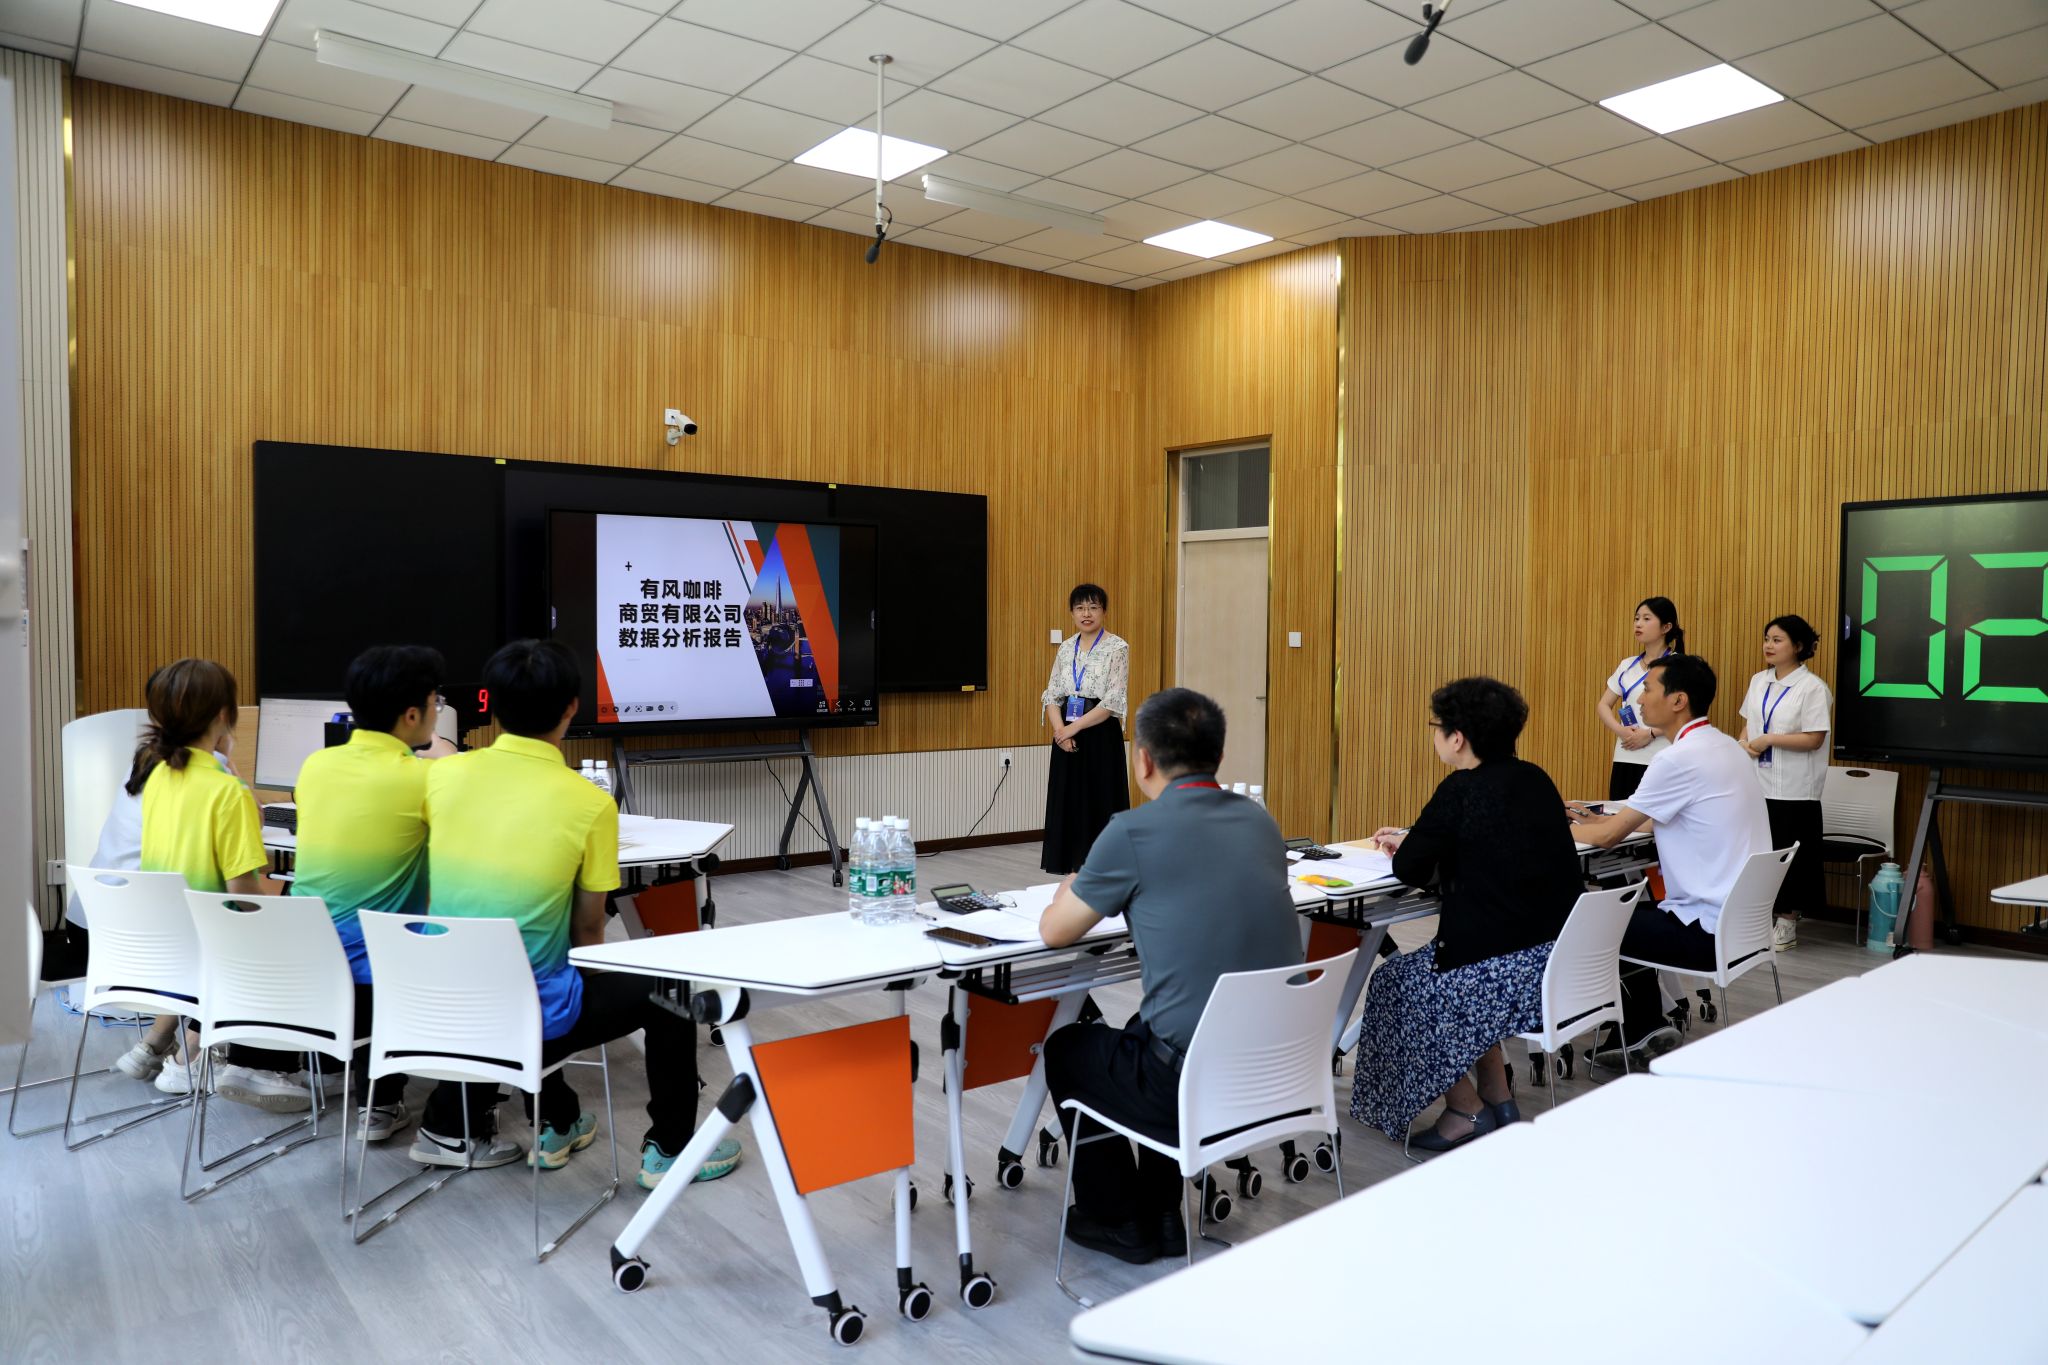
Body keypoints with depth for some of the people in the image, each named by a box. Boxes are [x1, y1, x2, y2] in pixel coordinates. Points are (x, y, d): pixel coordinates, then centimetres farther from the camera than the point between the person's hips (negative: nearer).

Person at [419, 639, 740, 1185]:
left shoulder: (443, 775, -4)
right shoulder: (589, 803, -15)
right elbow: (588, 930, -4)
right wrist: (588, 973, 16)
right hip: (526, 1017, -5)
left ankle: (554, 1124, 41)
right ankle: (670, 1149, 26)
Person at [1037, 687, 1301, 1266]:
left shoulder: (1134, 832, -12)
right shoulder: (1260, 822, 5)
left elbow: (1054, 932, 1)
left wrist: (1071, 894, 23)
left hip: (1199, 1085, -6)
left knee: (1067, 1048, 23)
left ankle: (1117, 1221, 34)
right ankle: (1160, 1215, 39)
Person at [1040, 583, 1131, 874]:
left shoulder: (1117, 648, -7)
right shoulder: (1066, 648, 10)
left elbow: (1113, 702, -14)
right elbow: (1052, 695, 7)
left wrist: (1075, 727, -16)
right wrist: (1061, 731, -10)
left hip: (1101, 738, -5)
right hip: (1067, 739, 5)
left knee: (1099, 807, -2)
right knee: (1067, 805, 6)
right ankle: (1072, 869, 15)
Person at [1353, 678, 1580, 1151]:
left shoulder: (1463, 789, -17)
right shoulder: (1534, 779, 7)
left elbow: (1411, 871, -11)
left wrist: (1407, 846, 11)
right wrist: (1414, 840, 24)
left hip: (1507, 969, -8)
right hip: (1556, 957, 8)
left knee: (1394, 982, 13)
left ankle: (1466, 1111, 18)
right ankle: (1499, 1099, 32)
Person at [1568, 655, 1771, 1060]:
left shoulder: (1681, 759, -20)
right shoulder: (1726, 747, 8)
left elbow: (1608, 838, -14)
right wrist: (1598, 819, 18)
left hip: (1710, 932, -9)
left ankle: (1642, 1030, 23)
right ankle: (1646, 1030, 25)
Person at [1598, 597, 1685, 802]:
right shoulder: (1627, 665, 13)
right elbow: (1603, 706, 13)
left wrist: (1650, 733, -18)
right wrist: (1619, 730, -6)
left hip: (1661, 762, -5)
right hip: (1624, 759, 5)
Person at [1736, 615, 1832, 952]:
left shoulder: (1812, 688, -10)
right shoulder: (1758, 682, 9)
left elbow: (1814, 739, -15)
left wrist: (1767, 740, -17)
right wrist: (1744, 743, -4)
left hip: (1793, 789, -5)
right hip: (1757, 784, 5)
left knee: (1789, 855, 4)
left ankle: (1788, 921, 15)